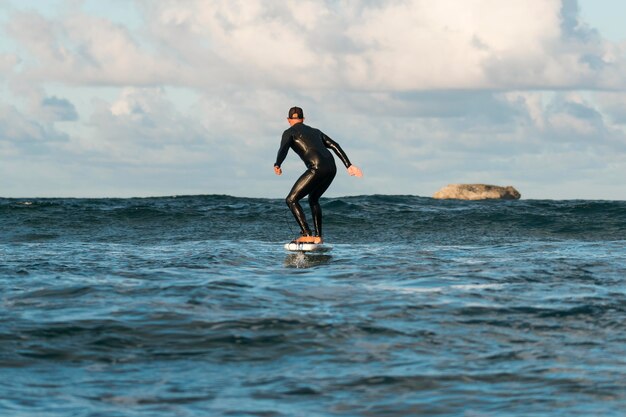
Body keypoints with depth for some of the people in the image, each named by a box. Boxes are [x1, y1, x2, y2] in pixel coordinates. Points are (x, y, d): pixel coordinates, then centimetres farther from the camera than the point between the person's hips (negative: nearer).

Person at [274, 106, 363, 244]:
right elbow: (334, 146, 21)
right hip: (331, 168, 7)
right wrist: (349, 166, 17)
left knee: (292, 200, 0)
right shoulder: (315, 131, 29)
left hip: (317, 168, -7)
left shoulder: (289, 132, 11)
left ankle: (307, 235, -13)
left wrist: (277, 165, -18)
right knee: (313, 199, 27)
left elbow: (283, 149, -10)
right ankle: (318, 236, 20)